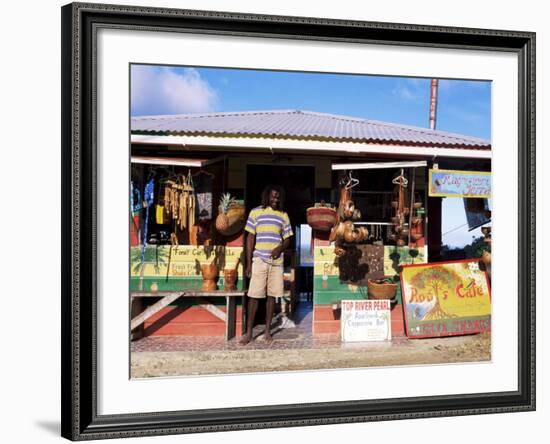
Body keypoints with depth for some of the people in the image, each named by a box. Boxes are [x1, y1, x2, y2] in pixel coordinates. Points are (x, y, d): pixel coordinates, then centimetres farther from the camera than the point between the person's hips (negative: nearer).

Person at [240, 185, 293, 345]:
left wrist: (280, 249, -11)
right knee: (254, 296, -4)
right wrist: (248, 263, -4)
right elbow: (250, 238, 1)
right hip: (259, 260, -3)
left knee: (272, 296, 5)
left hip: (276, 261, 3)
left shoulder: (283, 216, 10)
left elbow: (287, 239, 13)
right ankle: (249, 332, 1)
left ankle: (267, 331, 12)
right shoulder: (256, 212, 3)